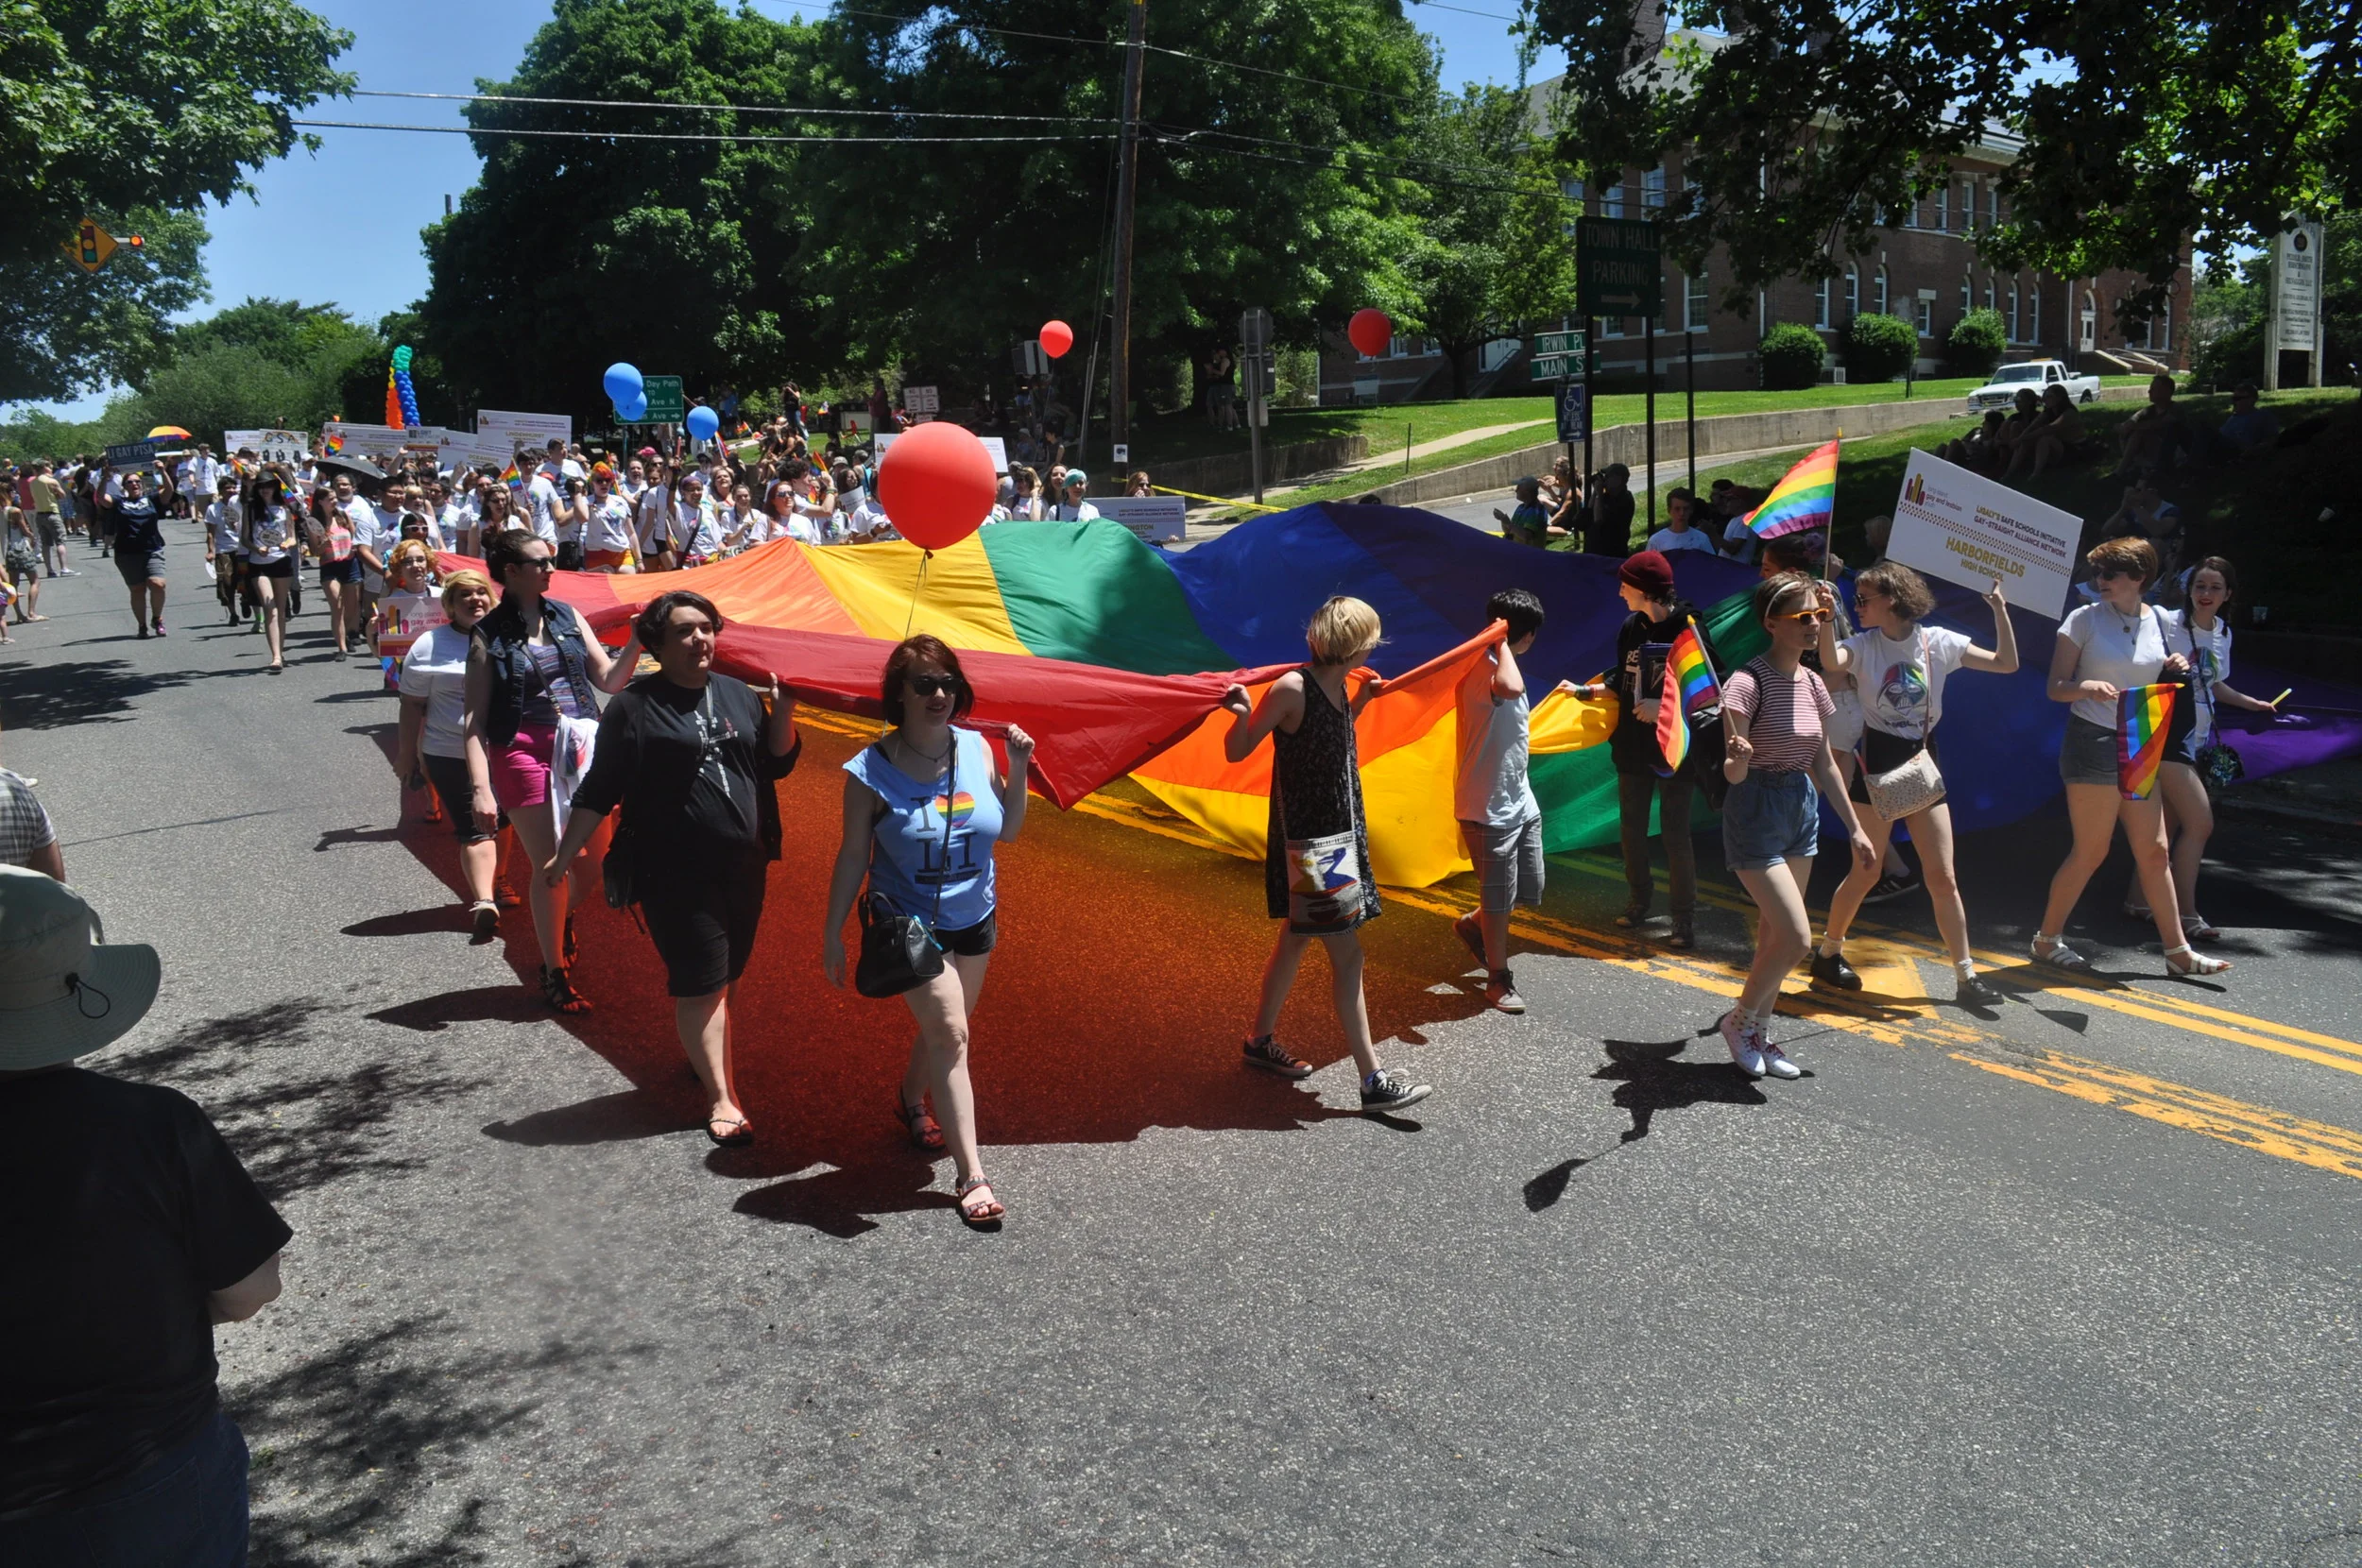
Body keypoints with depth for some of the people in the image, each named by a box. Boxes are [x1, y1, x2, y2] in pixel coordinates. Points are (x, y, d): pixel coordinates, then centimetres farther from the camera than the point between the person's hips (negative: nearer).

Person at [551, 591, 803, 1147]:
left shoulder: (738, 693, 9)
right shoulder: (633, 706, -5)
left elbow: (778, 764, 11)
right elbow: (598, 790, -2)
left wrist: (783, 712, -5)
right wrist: (565, 855, -2)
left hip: (744, 866, 5)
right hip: (675, 873, -5)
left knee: (727, 977, 12)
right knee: (701, 984, -5)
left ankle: (703, 1059, 31)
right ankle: (721, 1100, 0)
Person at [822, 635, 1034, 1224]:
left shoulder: (975, 749, -5)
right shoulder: (872, 770, -15)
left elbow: (1007, 831, 1)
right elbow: (853, 856, -9)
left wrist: (1018, 770, -12)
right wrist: (833, 933, -6)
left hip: (974, 920, 5)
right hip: (911, 924, -5)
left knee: (944, 1027, 18)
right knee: (950, 1033, -11)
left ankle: (911, 1101, 49)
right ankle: (970, 1176, -5)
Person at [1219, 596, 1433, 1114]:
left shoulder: (1337, 686, 5)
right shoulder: (1292, 688, -19)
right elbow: (1237, 752, -15)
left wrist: (1361, 700, 17)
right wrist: (1241, 713, -33)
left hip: (1337, 830, 9)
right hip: (1308, 838, -9)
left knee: (1296, 937, 20)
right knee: (1346, 954, -8)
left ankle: (1262, 1040, 36)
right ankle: (1374, 1081, -3)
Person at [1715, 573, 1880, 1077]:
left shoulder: (1811, 683, 6)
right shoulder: (1748, 682, -17)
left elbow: (1824, 764, 15)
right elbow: (1732, 773, -19)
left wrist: (1854, 828, 18)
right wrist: (1739, 759, -42)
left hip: (1802, 808, 8)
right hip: (1756, 812, -8)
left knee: (1774, 935, 12)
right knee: (1796, 937, -11)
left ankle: (1757, 1036, 24)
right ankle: (1739, 1021, 11)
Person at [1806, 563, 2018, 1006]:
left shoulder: (1938, 641, 0)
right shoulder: (1863, 645, -6)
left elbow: (2007, 664, -1)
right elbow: (1831, 662, -29)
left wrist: (2000, 611, -8)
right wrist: (1828, 618, -42)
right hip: (1877, 764, -2)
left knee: (1942, 877, 2)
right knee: (1865, 872, 2)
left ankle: (1965, 976, 10)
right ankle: (1827, 954, 21)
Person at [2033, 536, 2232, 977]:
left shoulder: (2157, 620, 8)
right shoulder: (2084, 619, -7)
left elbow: (2152, 684, 19)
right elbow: (2056, 688, -8)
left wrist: (2173, 671, -2)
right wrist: (2087, 686, -28)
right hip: (2093, 743, -5)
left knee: (2154, 851, 7)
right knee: (2091, 851, -3)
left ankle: (2178, 950, 14)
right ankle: (2047, 939, 10)